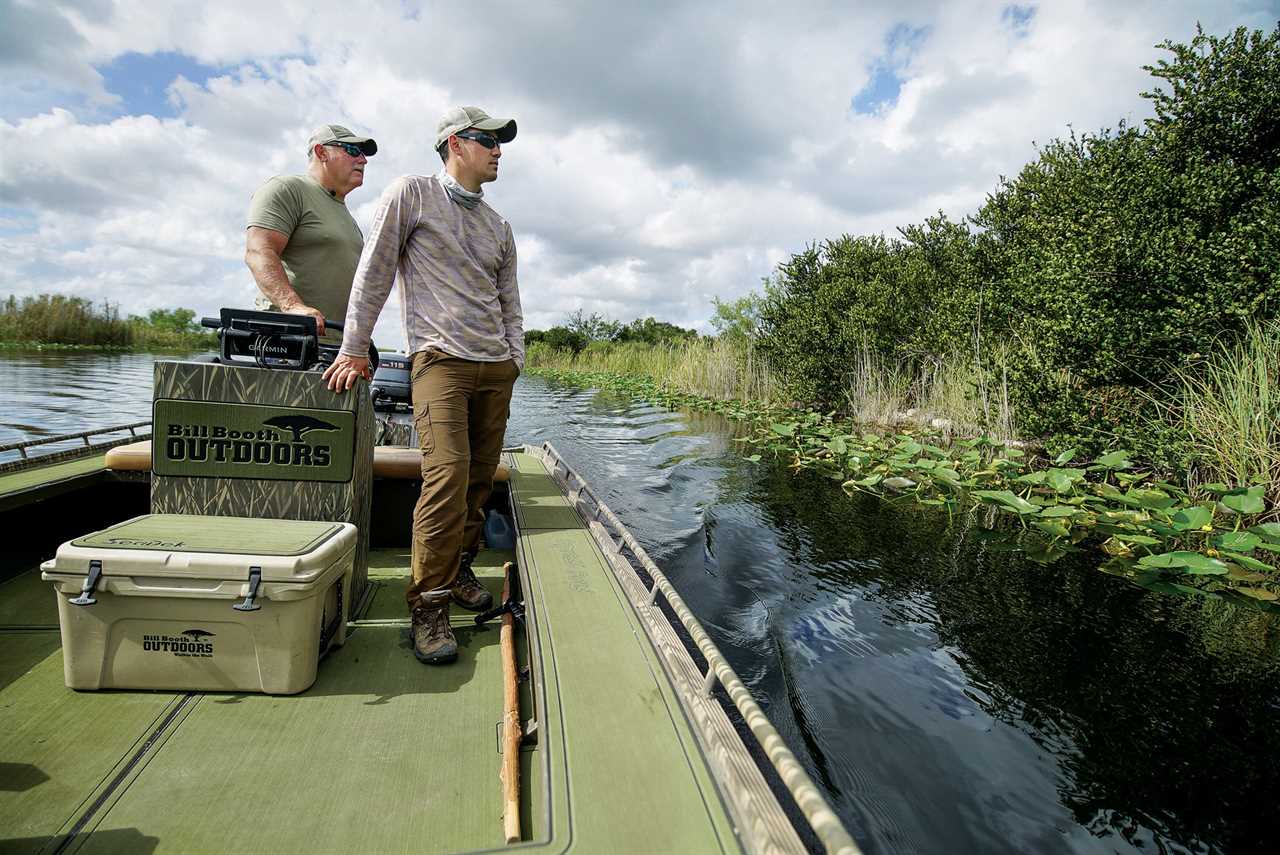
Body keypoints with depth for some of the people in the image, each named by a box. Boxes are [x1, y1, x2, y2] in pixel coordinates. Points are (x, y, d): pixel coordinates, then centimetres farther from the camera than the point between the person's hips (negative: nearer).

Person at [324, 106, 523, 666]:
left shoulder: (498, 226, 20)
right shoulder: (412, 194, 3)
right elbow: (374, 274, 0)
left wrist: (515, 359, 11)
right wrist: (354, 348, -2)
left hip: (495, 367, 6)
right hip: (440, 358, -6)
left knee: (480, 478, 4)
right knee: (447, 474, -19)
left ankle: (458, 572, 20)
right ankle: (427, 605, -11)